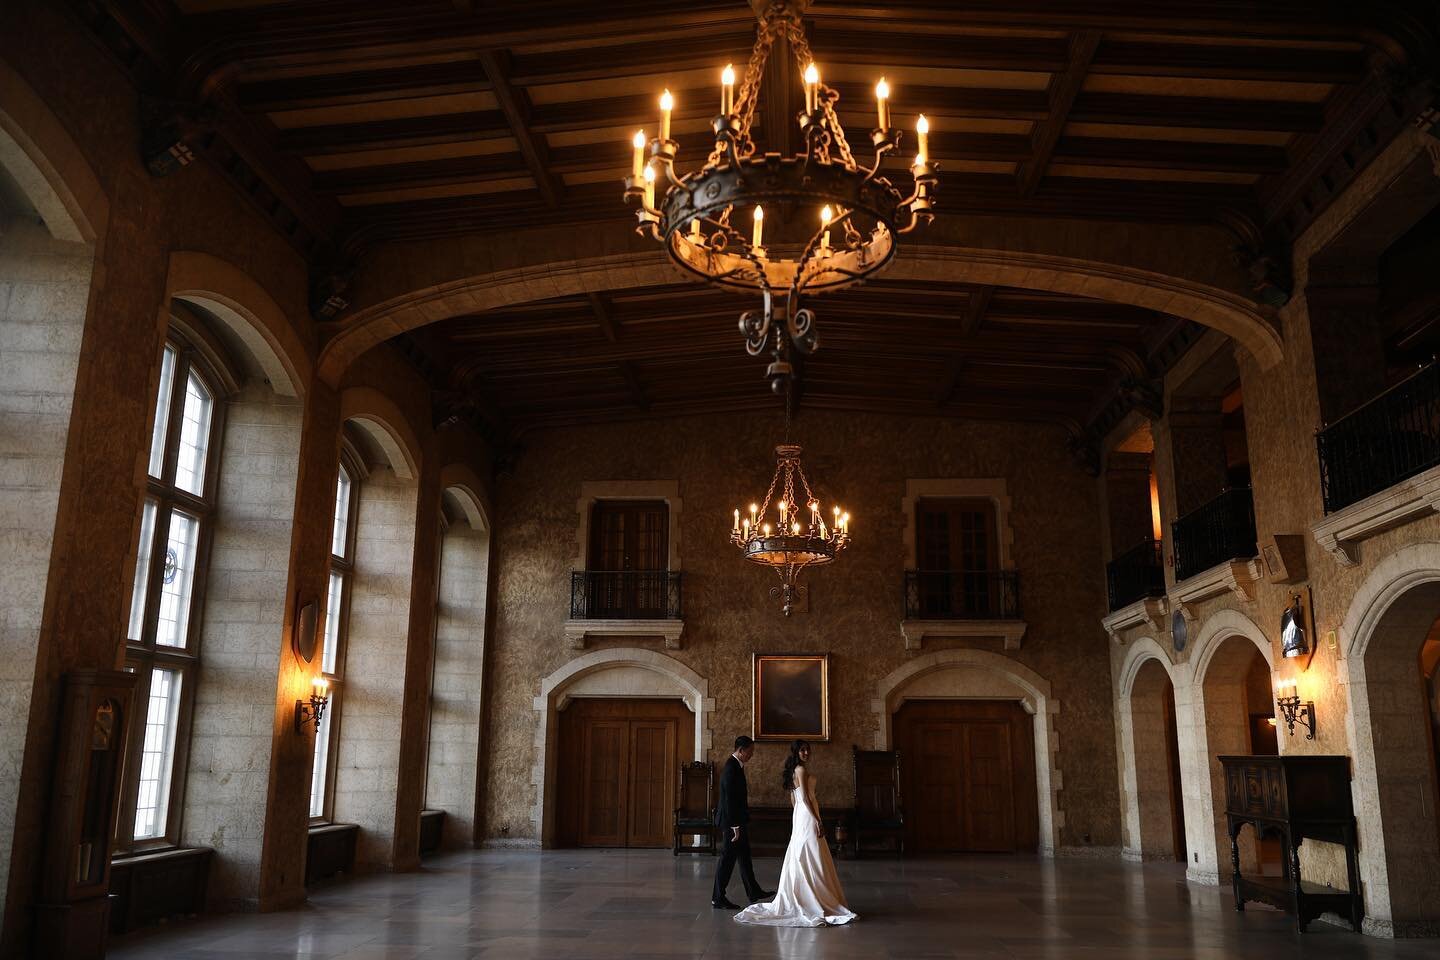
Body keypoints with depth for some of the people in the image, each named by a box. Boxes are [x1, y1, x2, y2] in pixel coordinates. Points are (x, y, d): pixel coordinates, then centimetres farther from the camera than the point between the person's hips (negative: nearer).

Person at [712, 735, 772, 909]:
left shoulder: (736, 766, 10)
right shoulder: (731, 768, -22)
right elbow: (729, 799, -25)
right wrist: (735, 826, -23)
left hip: (738, 819, 10)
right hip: (732, 821, -10)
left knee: (744, 855, 18)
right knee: (728, 858, -2)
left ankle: (753, 892, 29)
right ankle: (718, 899, 7)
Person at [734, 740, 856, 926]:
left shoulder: (794, 771, 15)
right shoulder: (802, 769, -14)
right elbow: (806, 798, -20)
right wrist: (818, 821, -20)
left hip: (798, 815, 10)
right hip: (808, 816, -10)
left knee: (800, 860, 13)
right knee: (813, 861, -7)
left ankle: (795, 900, 17)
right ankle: (818, 903, -6)